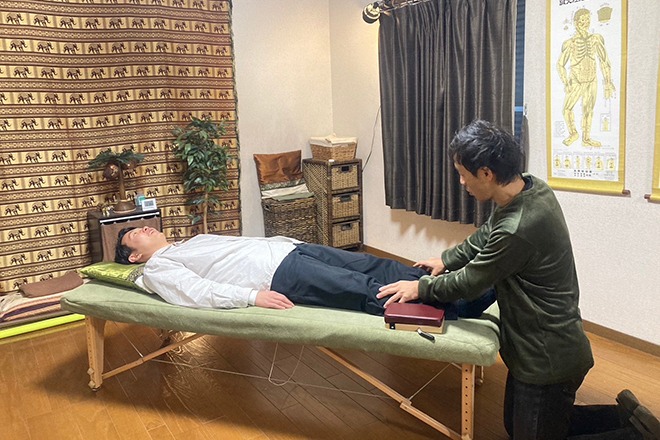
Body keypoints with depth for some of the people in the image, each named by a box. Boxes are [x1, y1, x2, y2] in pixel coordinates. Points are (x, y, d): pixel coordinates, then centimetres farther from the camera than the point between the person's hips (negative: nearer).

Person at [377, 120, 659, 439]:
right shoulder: (532, 188, -6)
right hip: (538, 345, 9)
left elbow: (468, 282, -19)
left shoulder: (519, 228, -33)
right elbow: (486, 235, 13)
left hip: (548, 358, -9)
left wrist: (421, 288, -4)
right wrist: (447, 259, 13)